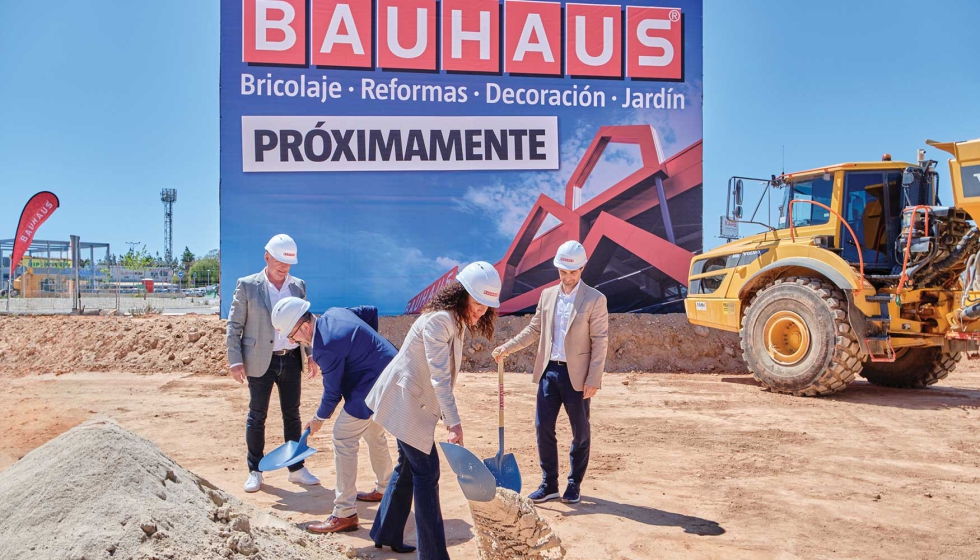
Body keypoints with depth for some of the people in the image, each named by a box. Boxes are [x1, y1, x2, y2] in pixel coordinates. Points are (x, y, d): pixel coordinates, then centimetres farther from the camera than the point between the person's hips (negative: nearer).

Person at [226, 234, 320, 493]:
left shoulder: (299, 286, 7)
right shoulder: (247, 286, -4)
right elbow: (233, 326, -3)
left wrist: (311, 353, 5)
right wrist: (235, 361, -9)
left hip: (291, 360, 3)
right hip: (260, 362, -3)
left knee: (292, 414, 10)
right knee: (257, 416, 6)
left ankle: (296, 468, 21)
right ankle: (255, 471, 18)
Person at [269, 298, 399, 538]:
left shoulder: (327, 347, -25)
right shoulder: (334, 312, 2)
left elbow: (333, 392, -13)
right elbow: (371, 311, 16)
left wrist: (318, 419, 4)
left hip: (374, 384, -11)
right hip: (390, 371, 11)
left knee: (343, 437, -7)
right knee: (374, 433, 26)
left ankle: (345, 515, -4)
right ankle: (384, 489, 44)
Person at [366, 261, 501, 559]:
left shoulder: (455, 320, 7)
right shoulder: (439, 320, -24)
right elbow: (439, 376, -30)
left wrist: (446, 416, 15)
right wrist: (454, 422, -34)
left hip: (414, 402, 10)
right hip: (406, 401, -10)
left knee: (409, 466, 17)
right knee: (426, 471, -5)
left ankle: (386, 535, 31)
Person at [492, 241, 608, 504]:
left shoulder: (595, 299, -8)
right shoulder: (547, 295, 8)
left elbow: (600, 342, -9)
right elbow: (534, 329, 14)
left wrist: (593, 380, -12)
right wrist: (506, 347, 3)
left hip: (576, 375, -4)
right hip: (549, 371, 4)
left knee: (580, 431, 8)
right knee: (543, 427, 4)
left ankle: (574, 484, 25)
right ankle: (549, 484, 17)